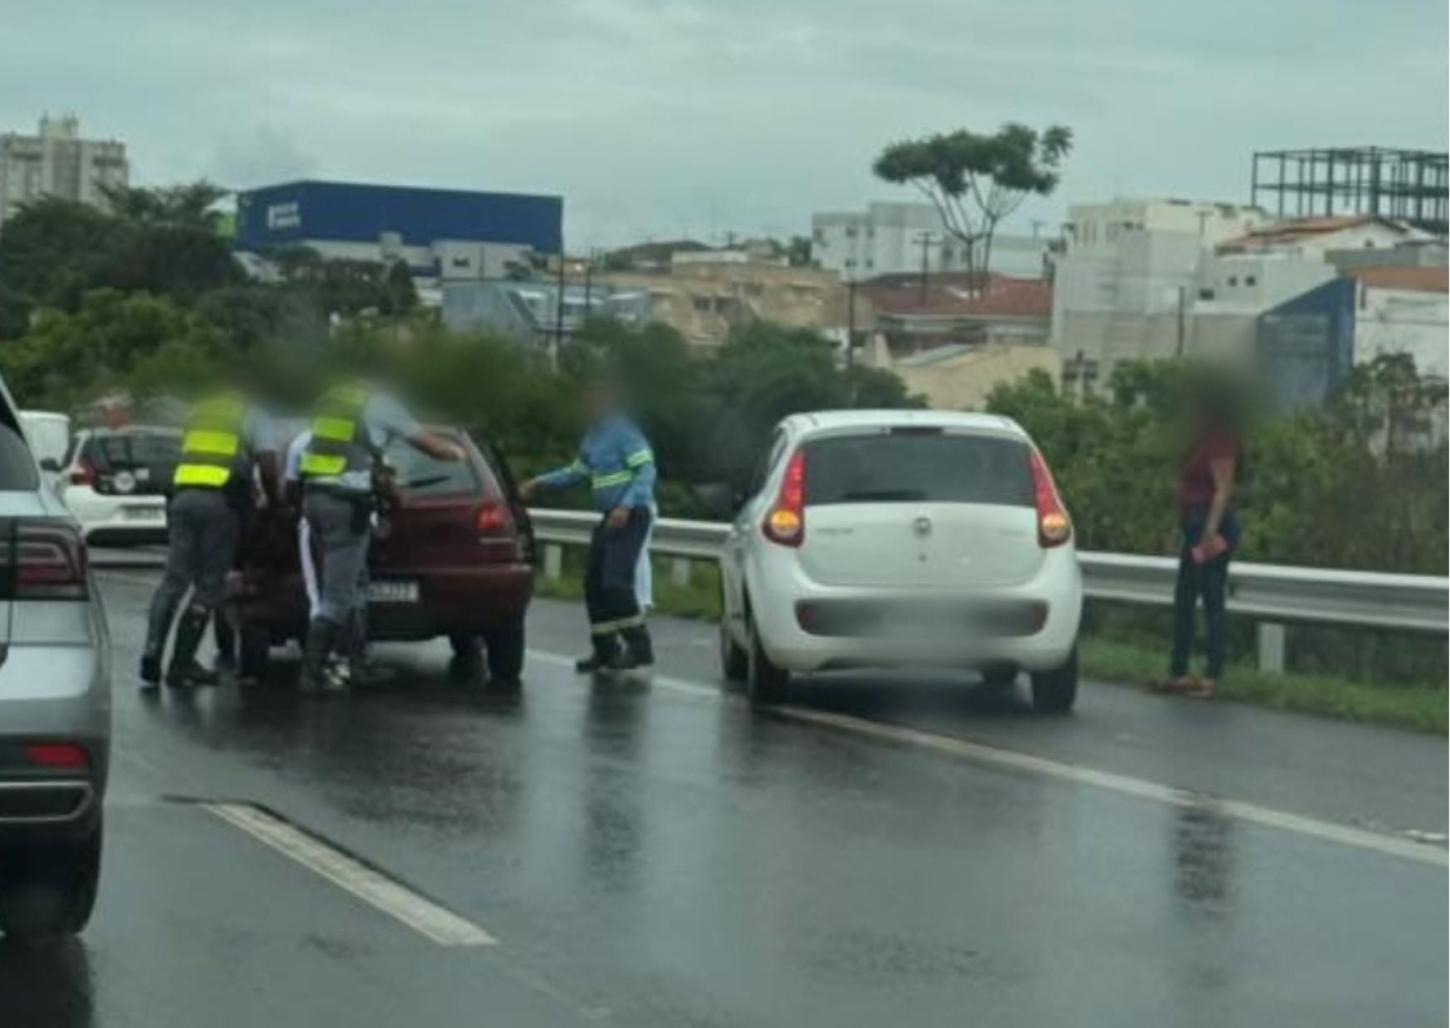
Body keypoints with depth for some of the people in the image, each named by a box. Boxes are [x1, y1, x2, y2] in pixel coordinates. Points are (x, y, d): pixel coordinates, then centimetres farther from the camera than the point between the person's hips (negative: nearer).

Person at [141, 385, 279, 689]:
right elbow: (268, 468, 2)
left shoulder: (199, 411, 26)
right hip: (221, 501, -4)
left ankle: (151, 656, -4)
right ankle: (181, 665, -2)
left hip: (183, 495, 4)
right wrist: (273, 502, 19)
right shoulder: (254, 417, 12)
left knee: (174, 579, 8)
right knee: (209, 586, 1)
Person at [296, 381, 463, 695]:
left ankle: (357, 665, 20)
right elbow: (428, 443, 8)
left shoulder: (330, 398, 18)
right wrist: (455, 452, 30)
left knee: (355, 583, 18)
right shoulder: (381, 403, 0)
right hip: (346, 502, -7)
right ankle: (312, 674, -6)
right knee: (337, 595, -4)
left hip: (314, 495, 7)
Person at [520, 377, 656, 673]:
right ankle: (605, 649, 16)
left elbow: (646, 471, -20)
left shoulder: (623, 432, -13)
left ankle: (640, 647, -10)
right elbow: (577, 472, 29)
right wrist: (540, 482, 22)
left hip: (631, 514, -9)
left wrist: (626, 507, -29)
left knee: (616, 581, -17)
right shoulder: (593, 437, 15)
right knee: (594, 582, 8)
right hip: (611, 516, 9)